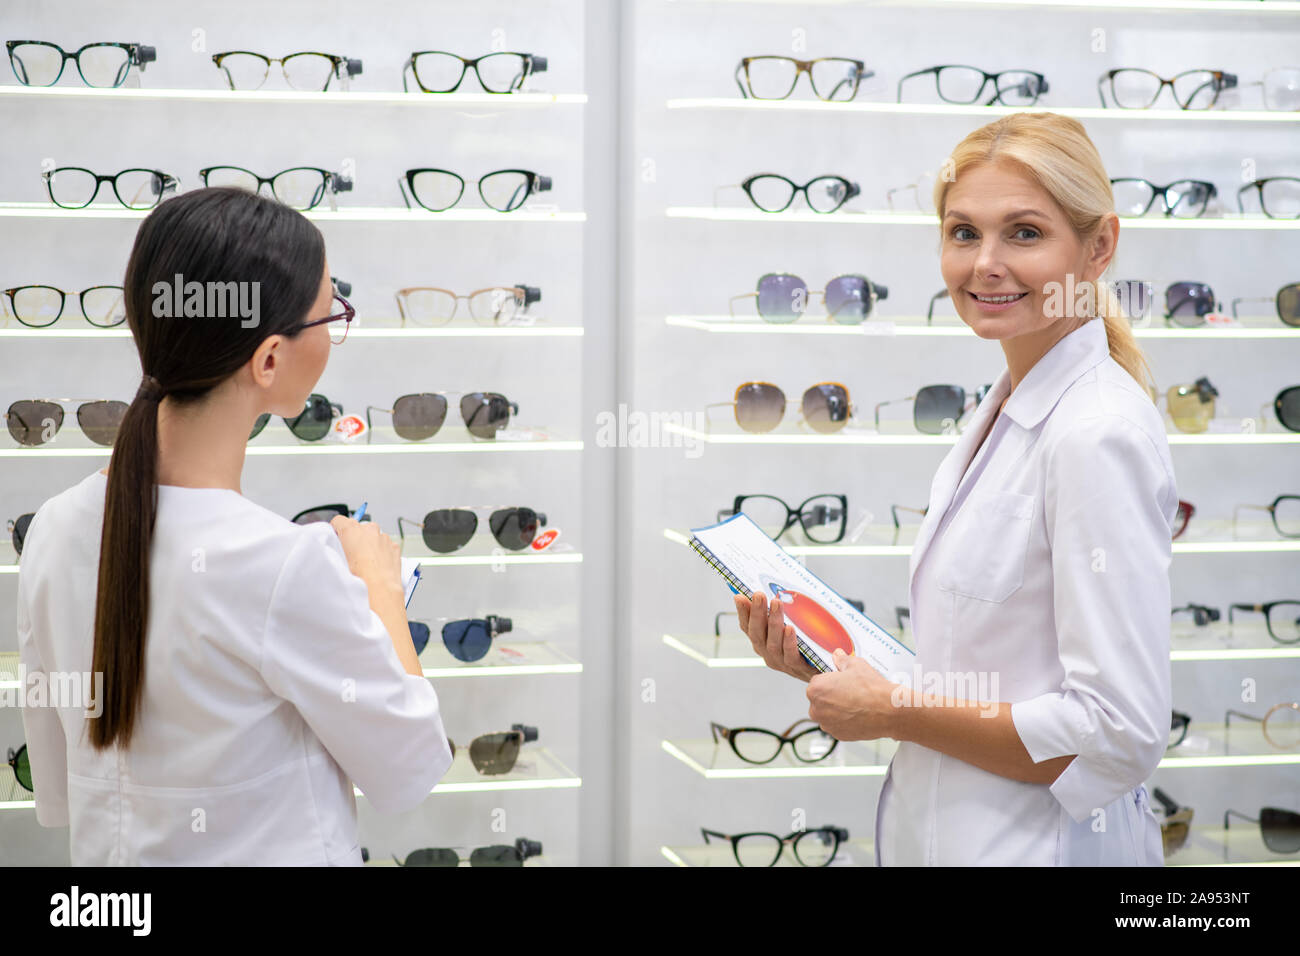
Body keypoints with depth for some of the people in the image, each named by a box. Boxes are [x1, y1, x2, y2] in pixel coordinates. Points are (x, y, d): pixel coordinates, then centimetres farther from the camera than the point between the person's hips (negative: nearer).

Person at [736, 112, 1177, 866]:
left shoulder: (1100, 436, -19)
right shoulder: (1002, 415, 9)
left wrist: (893, 711, -15)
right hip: (941, 832, 8)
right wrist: (823, 665, 2)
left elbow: (1119, 735, -23)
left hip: (1044, 844, -8)